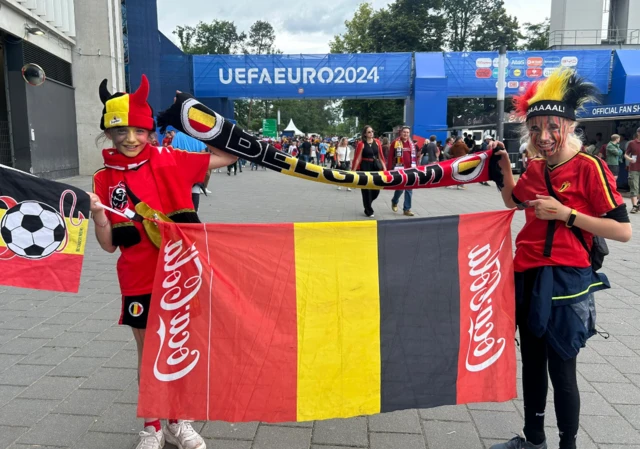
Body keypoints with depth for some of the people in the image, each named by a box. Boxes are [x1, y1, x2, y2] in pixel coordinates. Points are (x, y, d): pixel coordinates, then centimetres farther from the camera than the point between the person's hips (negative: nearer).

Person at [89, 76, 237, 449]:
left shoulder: (170, 161, -2)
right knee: (148, 352, 12)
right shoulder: (105, 178, -1)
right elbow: (109, 244, -1)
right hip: (139, 280, 0)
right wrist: (98, 214, -19)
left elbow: (227, 157, -1)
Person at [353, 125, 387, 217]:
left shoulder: (377, 142, 6)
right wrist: (353, 170, -13)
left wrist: (384, 167, 3)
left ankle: (367, 204, 33)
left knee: (377, 188, 6)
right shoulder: (361, 144, -7)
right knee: (366, 189, 1)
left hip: (376, 166, 5)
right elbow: (357, 158, -10)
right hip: (365, 167, -4)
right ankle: (368, 211, 13)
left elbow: (381, 155, 10)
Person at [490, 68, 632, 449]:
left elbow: (623, 231, -16)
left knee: (561, 369, 4)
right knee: (532, 362, 18)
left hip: (566, 281, -7)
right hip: (527, 278, 7)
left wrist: (565, 213, -21)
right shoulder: (536, 168, 7)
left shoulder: (589, 167, -12)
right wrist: (505, 166, 12)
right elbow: (514, 201, 27)